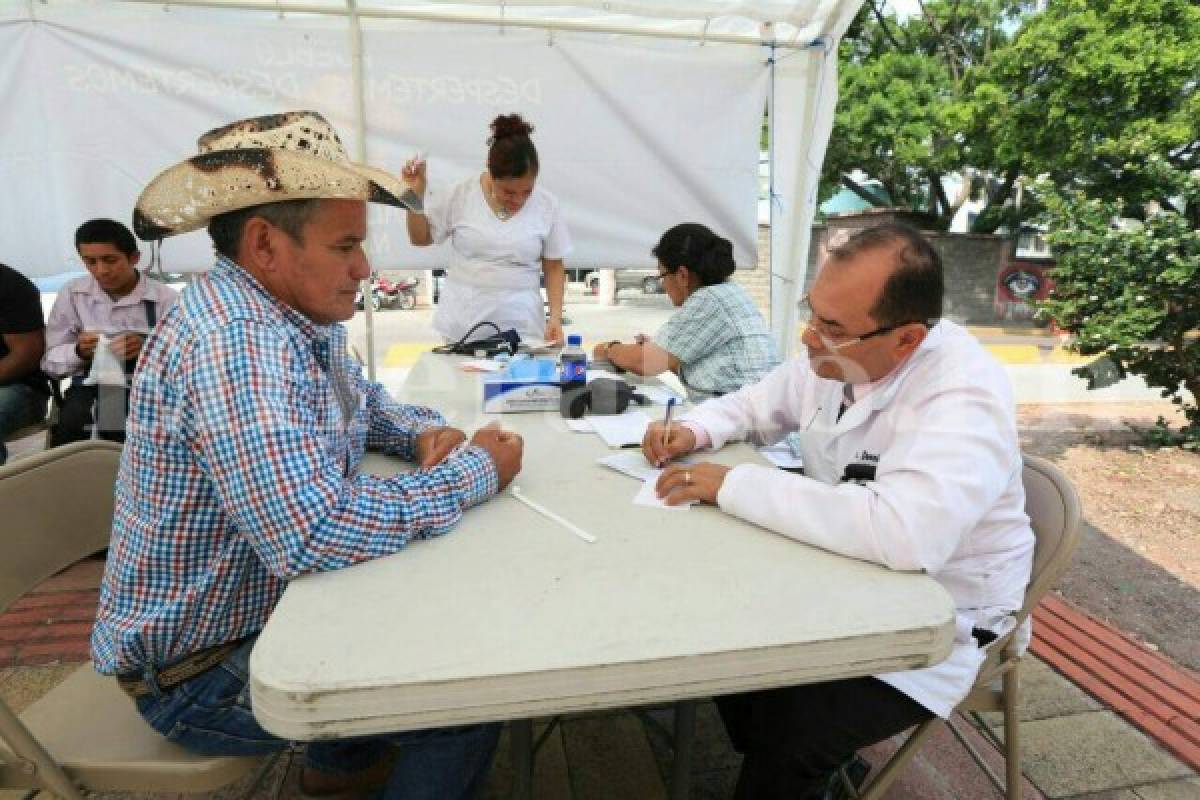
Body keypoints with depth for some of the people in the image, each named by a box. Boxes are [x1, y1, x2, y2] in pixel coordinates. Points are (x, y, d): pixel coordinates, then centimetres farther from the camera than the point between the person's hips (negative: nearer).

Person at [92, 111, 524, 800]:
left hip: (268, 605, 9)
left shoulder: (299, 316, -3)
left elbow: (359, 399, 15)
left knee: (450, 608, 20)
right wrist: (475, 472, -26)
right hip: (204, 669, -8)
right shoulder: (236, 340, -31)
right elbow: (310, 534, -39)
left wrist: (424, 432, -7)